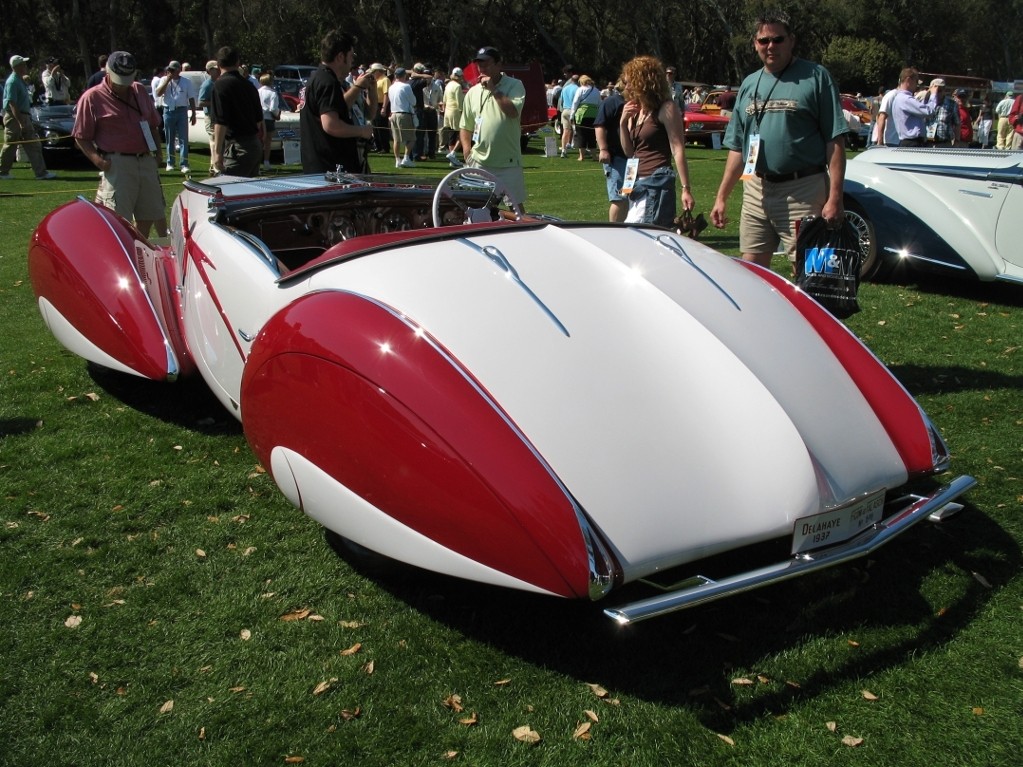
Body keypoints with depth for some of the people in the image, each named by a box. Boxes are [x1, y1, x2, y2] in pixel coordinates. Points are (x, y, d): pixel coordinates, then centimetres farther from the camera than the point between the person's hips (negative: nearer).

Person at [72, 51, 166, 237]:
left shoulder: (140, 91, 14)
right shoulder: (92, 98, -2)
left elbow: (153, 125, 22)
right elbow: (81, 137, -3)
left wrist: (157, 152, 10)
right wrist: (96, 158, -19)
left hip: (146, 161, 6)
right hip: (117, 164, -6)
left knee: (153, 213, 11)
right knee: (119, 221, -8)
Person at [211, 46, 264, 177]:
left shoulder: (221, 84, -10)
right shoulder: (248, 84, 14)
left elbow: (221, 122, -17)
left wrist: (217, 152, -16)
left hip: (238, 147, -8)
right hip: (255, 145, 8)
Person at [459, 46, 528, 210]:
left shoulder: (514, 85, -3)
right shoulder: (473, 92, 9)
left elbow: (513, 111, -20)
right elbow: (466, 126, 13)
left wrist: (494, 89, -16)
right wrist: (467, 151, 0)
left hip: (508, 161, -4)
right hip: (479, 162, 4)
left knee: (516, 205, 3)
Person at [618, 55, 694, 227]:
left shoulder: (666, 108, -8)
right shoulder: (635, 111, 15)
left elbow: (678, 150, -12)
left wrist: (686, 188, -17)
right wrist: (623, 123, 2)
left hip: (657, 182, -8)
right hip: (637, 183, 8)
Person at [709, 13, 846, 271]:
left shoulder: (815, 77, -2)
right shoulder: (749, 85, 14)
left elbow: (835, 141, -7)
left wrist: (835, 197, -15)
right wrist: (721, 197, 12)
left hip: (803, 192, -5)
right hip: (755, 191, 5)